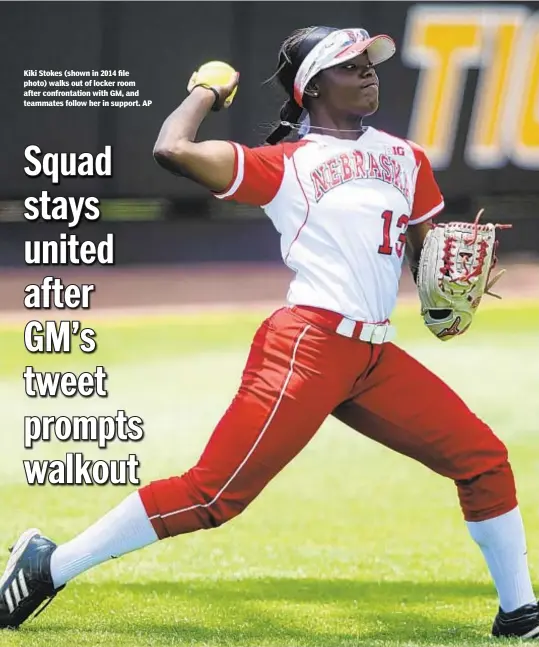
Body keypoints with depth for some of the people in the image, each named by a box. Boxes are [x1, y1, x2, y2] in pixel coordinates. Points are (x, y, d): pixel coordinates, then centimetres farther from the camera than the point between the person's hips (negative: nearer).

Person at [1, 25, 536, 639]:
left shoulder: (405, 158, 18)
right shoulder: (284, 164, 1)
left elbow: (427, 251, 24)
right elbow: (173, 150, -10)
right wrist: (207, 93, 9)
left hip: (378, 358, 7)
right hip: (306, 350, -7)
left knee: (483, 457, 5)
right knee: (215, 492, -12)